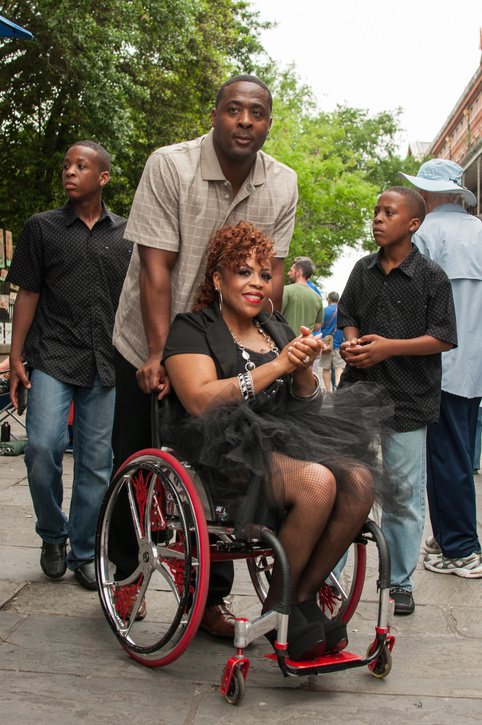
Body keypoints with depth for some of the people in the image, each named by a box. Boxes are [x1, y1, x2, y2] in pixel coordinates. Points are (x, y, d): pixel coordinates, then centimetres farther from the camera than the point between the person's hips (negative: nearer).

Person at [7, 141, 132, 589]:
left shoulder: (126, 234, 11)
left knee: (96, 461, 3)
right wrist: (16, 358, -1)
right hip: (52, 357, -1)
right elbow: (27, 295, 6)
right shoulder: (42, 227, 8)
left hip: (105, 364, 2)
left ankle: (83, 554, 18)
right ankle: (52, 535, 12)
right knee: (42, 448, -15)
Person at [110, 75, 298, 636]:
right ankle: (125, 574, 30)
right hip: (150, 346, -2)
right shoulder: (170, 165, -16)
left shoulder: (282, 184, -4)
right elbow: (156, 265, -21)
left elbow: (271, 273, -1)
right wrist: (158, 355, -26)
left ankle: (209, 598, 16)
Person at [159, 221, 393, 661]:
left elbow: (306, 404, 19)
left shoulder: (278, 330, 21)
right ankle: (277, 607, -11)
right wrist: (276, 366, -14)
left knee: (359, 479, -21)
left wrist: (304, 369, -4)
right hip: (227, 452, -6)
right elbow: (200, 401, -15)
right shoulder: (192, 329, 2)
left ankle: (304, 594, -5)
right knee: (317, 482, -31)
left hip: (282, 441, 7)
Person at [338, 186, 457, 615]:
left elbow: (443, 339, -7)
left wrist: (389, 347, -16)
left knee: (404, 497, 6)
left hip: (407, 398, -3)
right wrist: (351, 343, -4)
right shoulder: (363, 270, 9)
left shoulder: (431, 276, -4)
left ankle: (400, 582, 22)